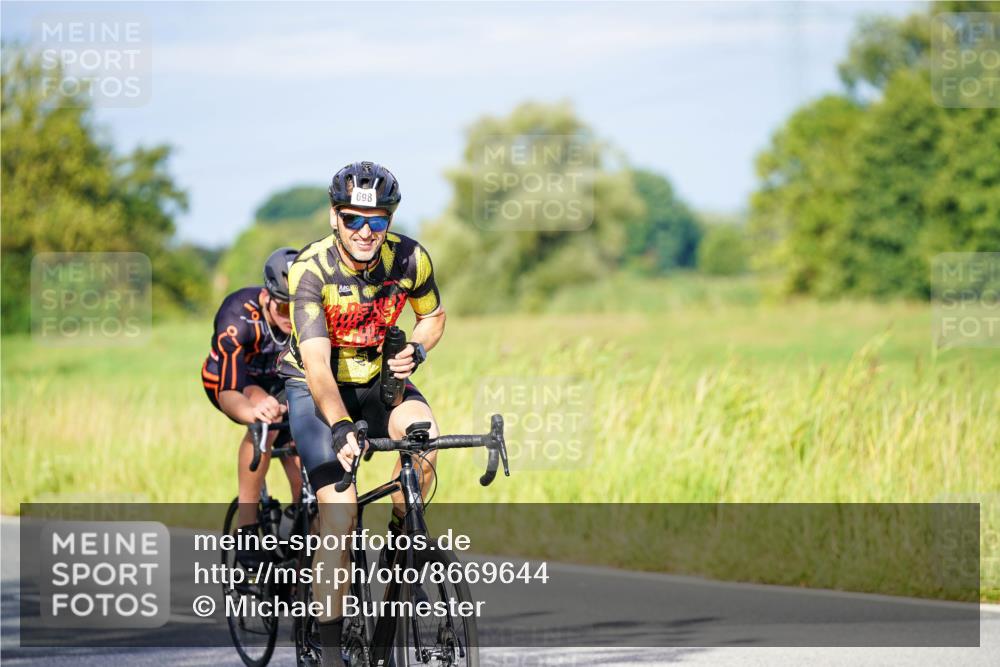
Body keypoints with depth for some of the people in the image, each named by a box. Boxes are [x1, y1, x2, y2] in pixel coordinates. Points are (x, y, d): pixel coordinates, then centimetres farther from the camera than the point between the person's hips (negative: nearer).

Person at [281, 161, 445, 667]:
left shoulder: (409, 259, -15)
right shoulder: (311, 270, -26)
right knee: (338, 508, -20)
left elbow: (433, 316, 7)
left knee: (422, 431, -30)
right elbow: (317, 364, -34)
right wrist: (340, 427, -50)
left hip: (377, 379, 3)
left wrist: (416, 351, -15)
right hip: (314, 388, -3)